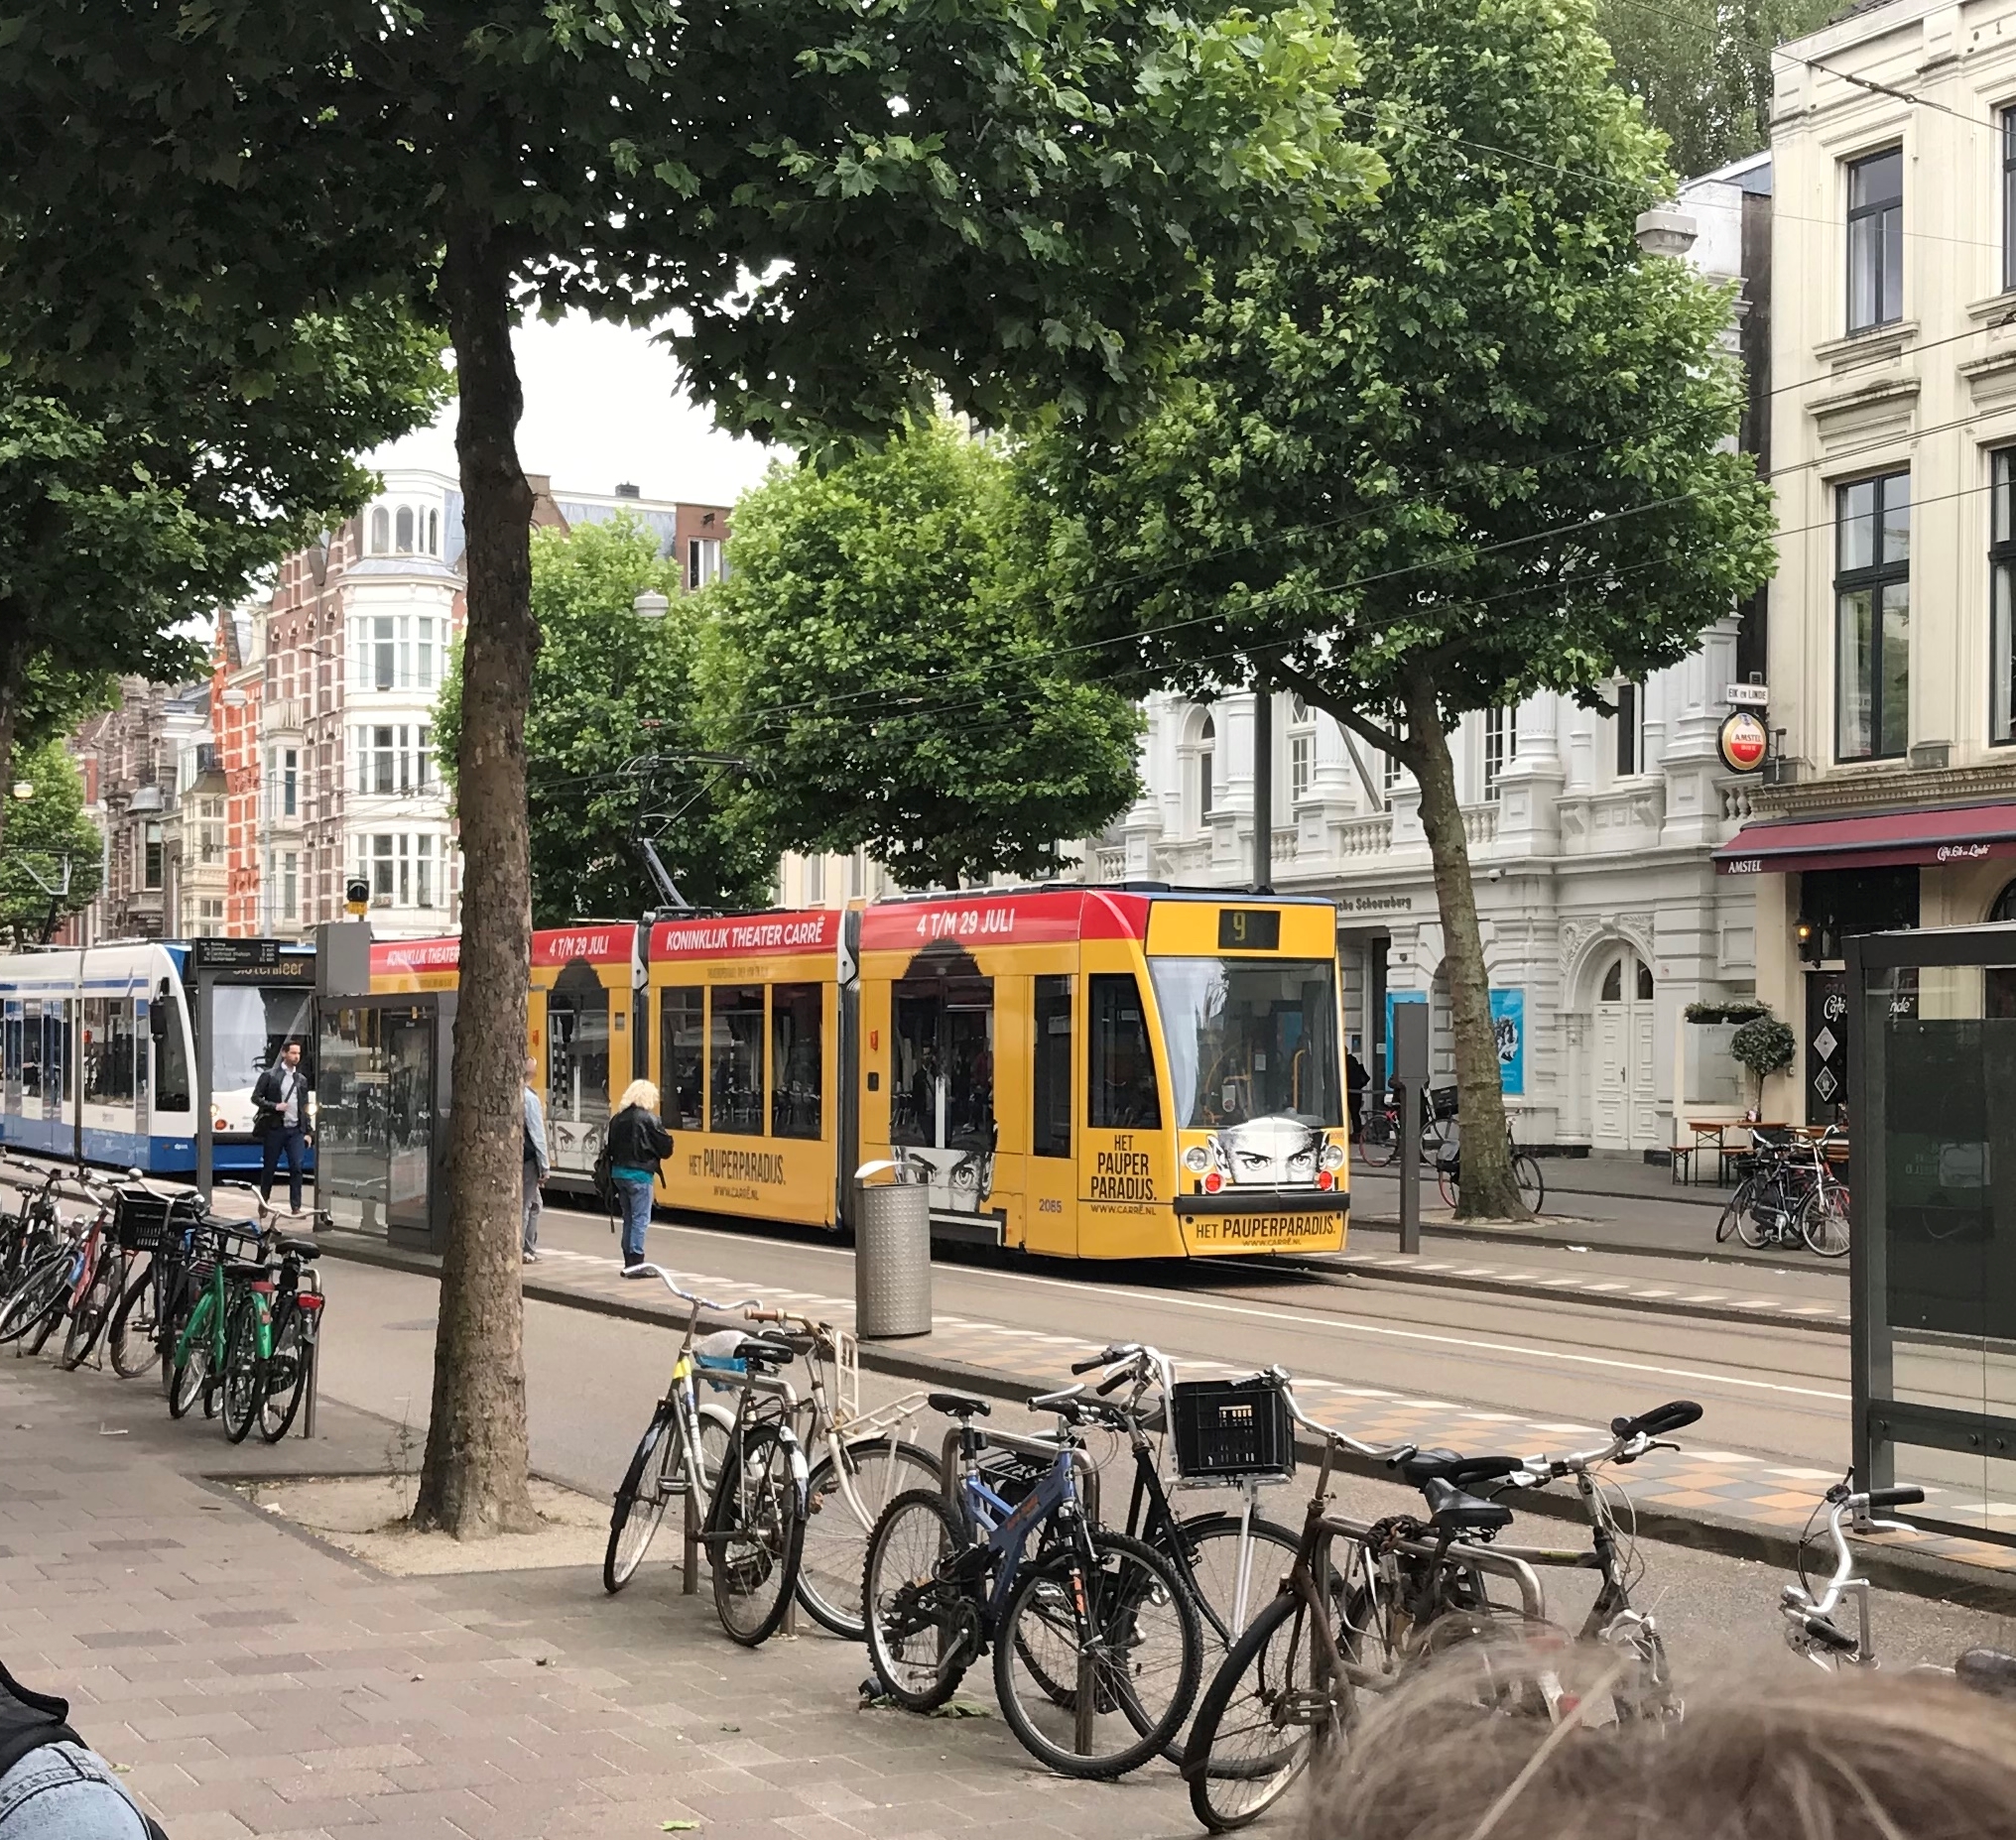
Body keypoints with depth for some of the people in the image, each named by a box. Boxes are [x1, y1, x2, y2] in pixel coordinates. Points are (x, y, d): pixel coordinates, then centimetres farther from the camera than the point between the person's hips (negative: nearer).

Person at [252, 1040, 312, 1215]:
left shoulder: (301, 1080, 13)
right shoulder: (269, 1076, 0)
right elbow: (255, 1098, -2)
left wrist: (308, 1132, 10)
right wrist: (274, 1106, -16)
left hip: (296, 1130, 3)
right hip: (274, 1128, -3)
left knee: (297, 1167, -7)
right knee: (268, 1168, 5)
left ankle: (296, 1206, -5)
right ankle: (263, 1202, 18)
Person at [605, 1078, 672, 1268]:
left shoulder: (617, 1119, 9)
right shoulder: (649, 1119, -11)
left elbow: (611, 1150, 12)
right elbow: (665, 1148, -11)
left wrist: (613, 1181, 17)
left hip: (619, 1172, 7)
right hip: (639, 1175, -7)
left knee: (629, 1218, 14)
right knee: (641, 1218, -3)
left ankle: (629, 1260, 17)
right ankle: (636, 1262, -6)